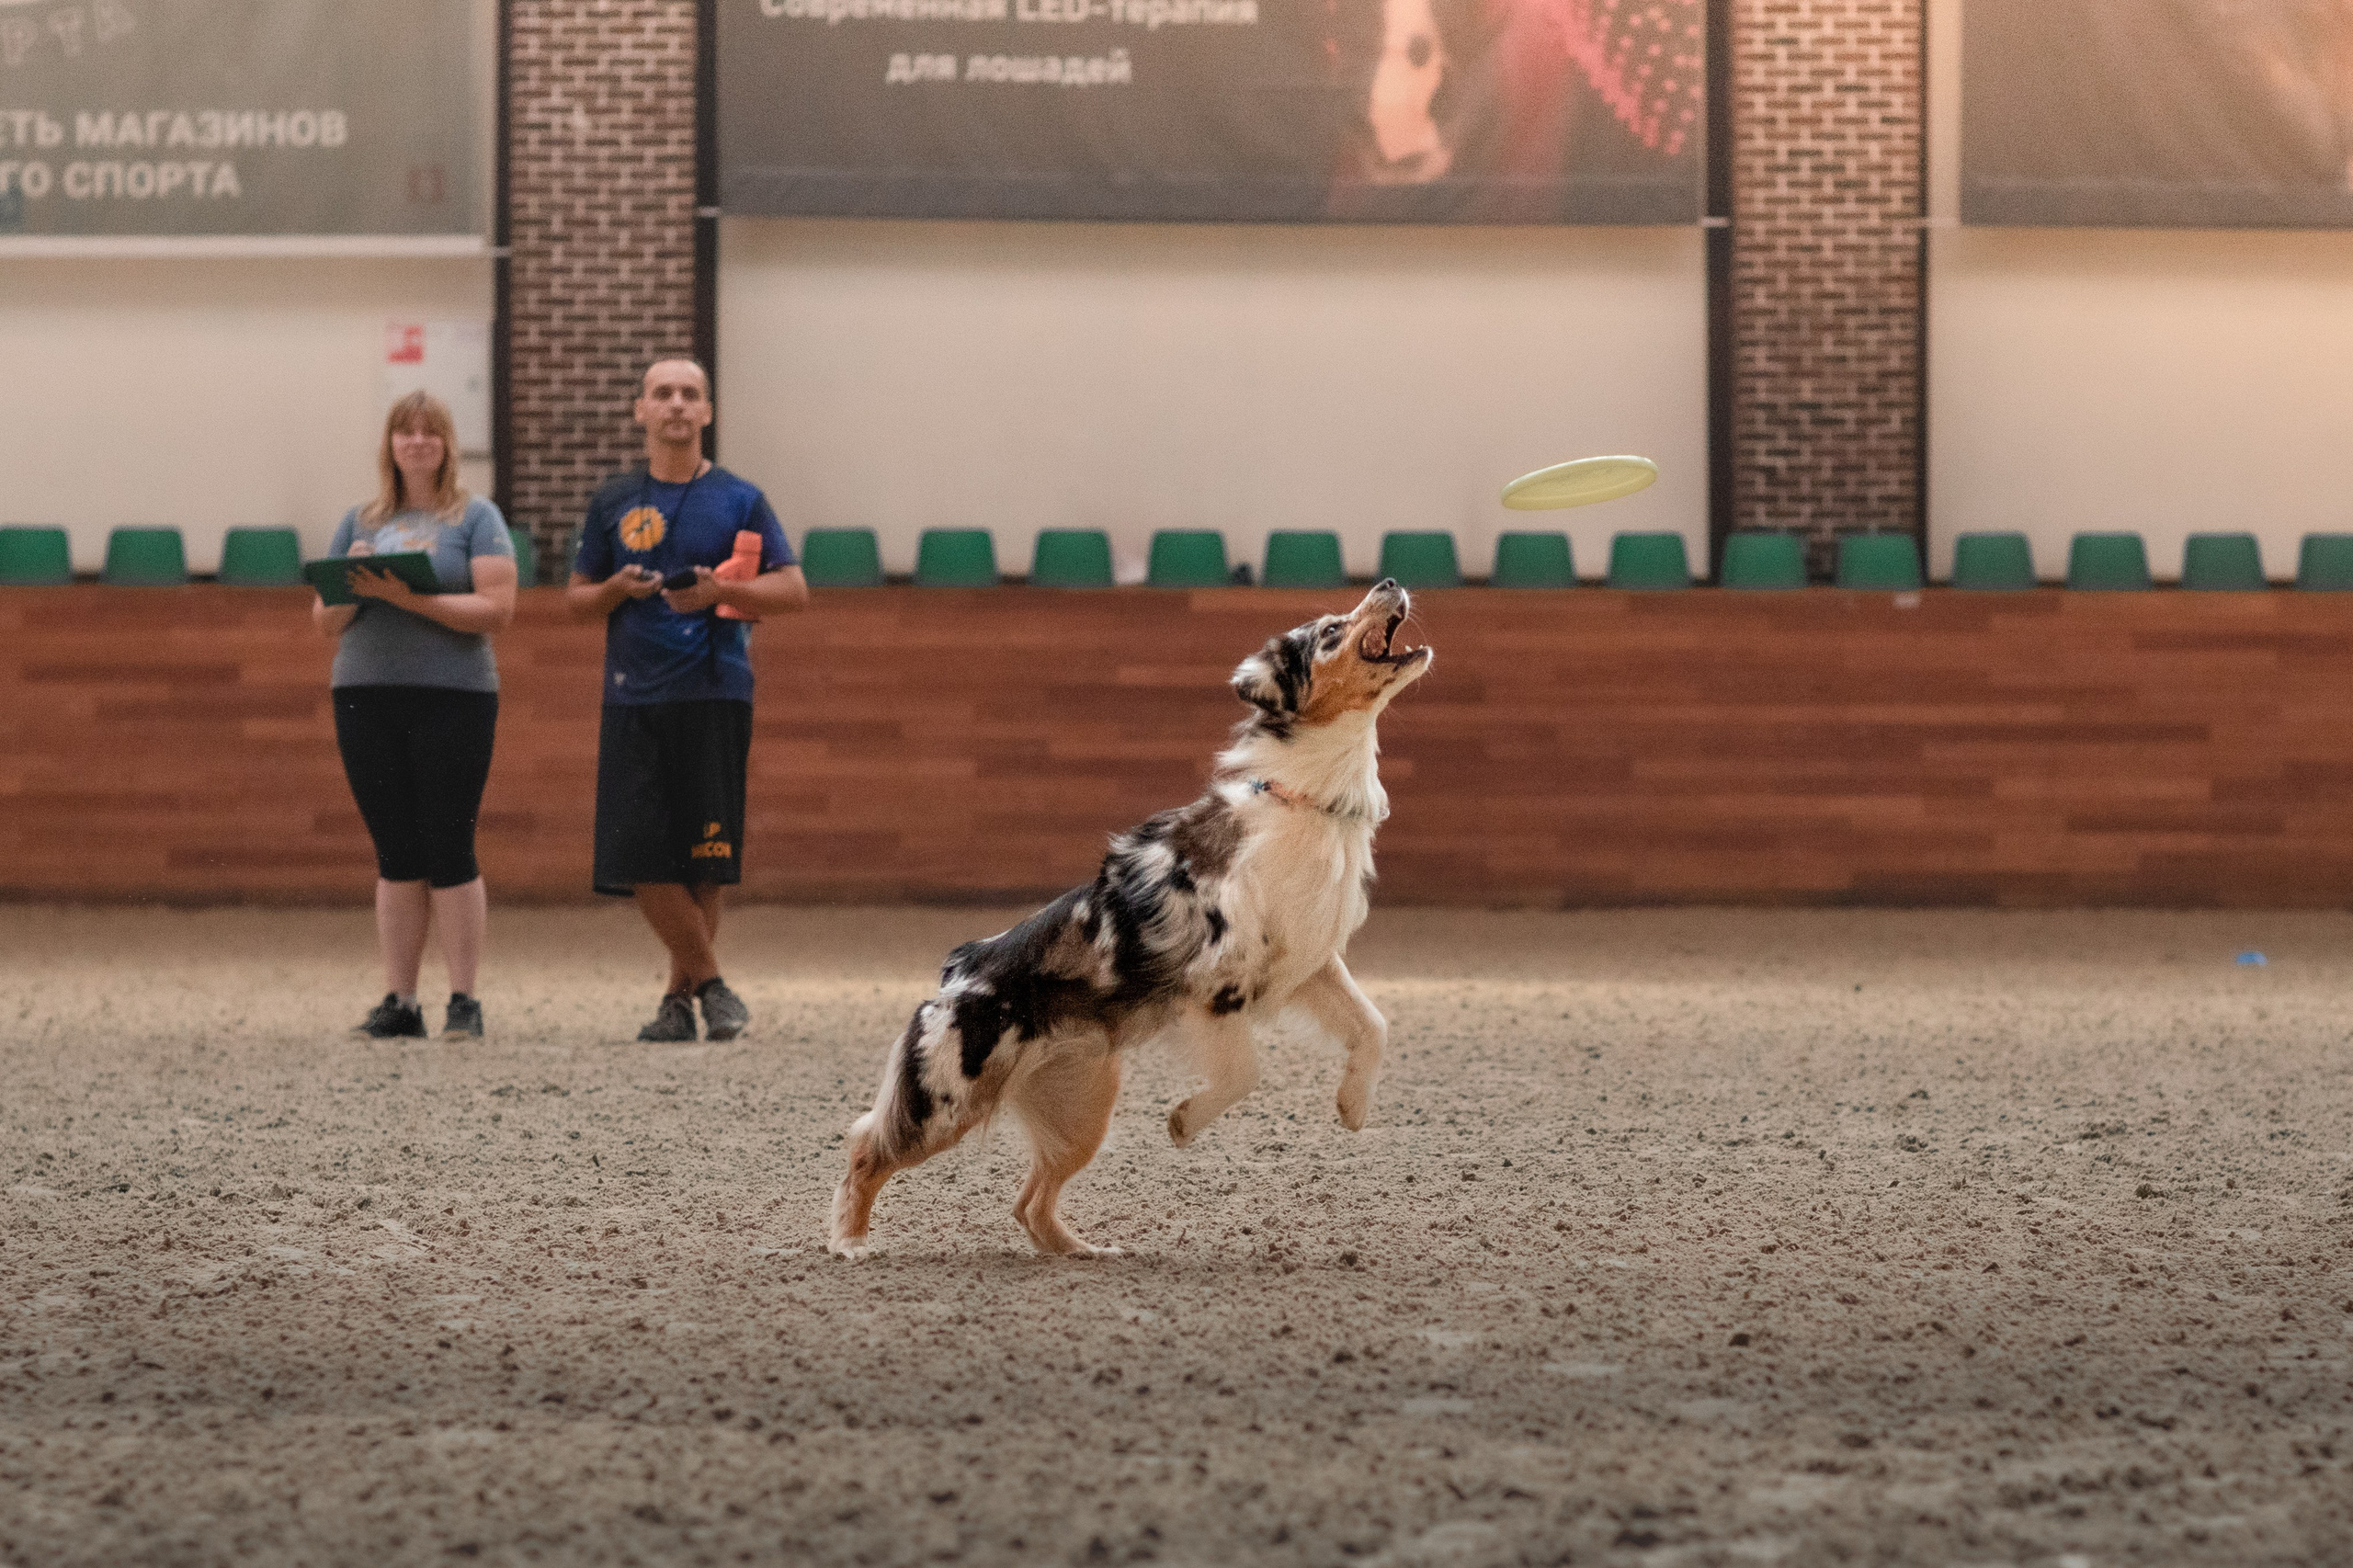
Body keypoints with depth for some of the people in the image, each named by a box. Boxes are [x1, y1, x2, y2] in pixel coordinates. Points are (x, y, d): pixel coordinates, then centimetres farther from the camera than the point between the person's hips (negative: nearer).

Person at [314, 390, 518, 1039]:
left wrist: (414, 600, -17)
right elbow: (325, 620, 13)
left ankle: (464, 1001, 1)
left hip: (453, 696, -4)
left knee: (449, 850, -4)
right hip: (366, 695, 4)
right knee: (396, 853, 5)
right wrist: (353, 590, -8)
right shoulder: (360, 522, 15)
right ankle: (399, 1001, 8)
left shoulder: (475, 517, 3)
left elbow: (497, 608, -8)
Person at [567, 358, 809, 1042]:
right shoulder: (613, 501, 12)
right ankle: (710, 982, 7)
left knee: (702, 858, -3)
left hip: (714, 695, -2)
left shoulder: (738, 499, 6)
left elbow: (793, 590, 3)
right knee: (639, 857, -7)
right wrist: (616, 591, -6)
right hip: (633, 697, 2)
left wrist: (722, 592, -13)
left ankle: (680, 995, 9)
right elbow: (576, 597, 16)